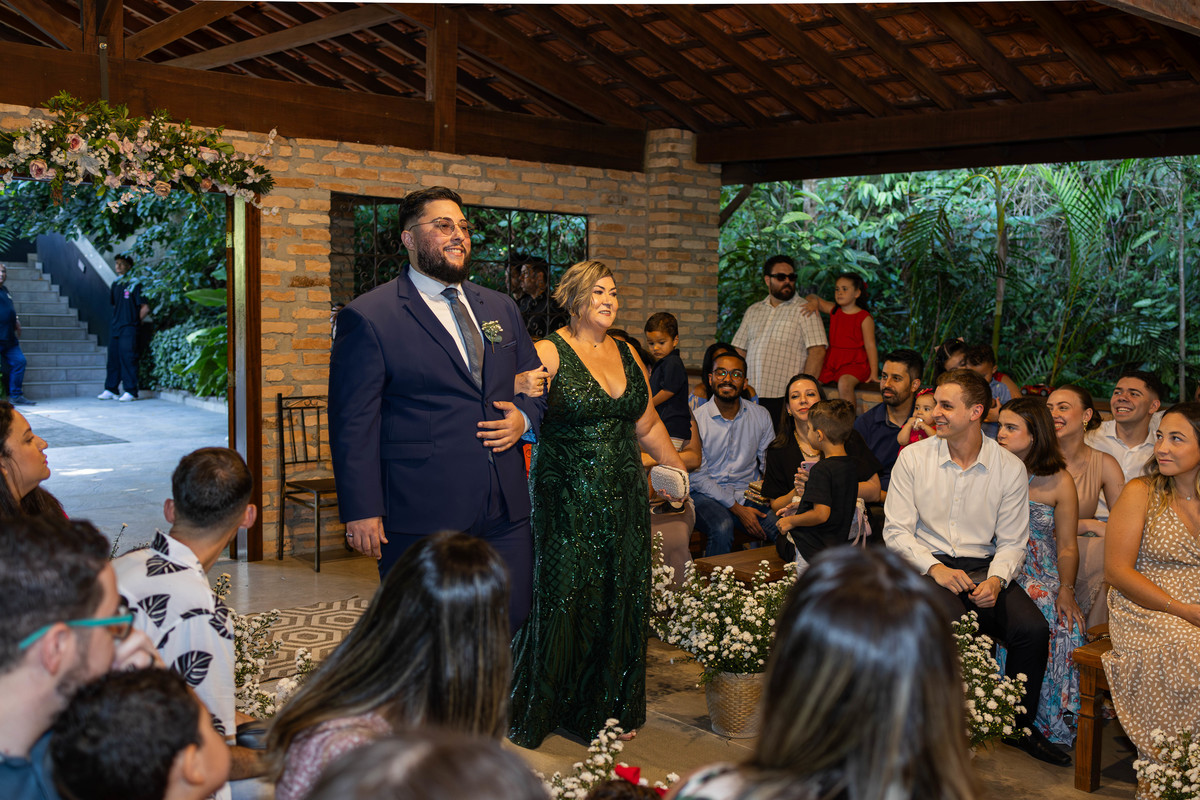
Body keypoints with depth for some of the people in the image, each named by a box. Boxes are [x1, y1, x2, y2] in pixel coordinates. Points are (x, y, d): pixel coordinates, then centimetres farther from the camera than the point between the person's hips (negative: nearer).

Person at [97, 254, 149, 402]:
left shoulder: (134, 284, -7)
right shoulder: (115, 285, 14)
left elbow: (145, 308, -9)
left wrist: (135, 321, -2)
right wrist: (117, 319, 14)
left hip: (128, 328, -7)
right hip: (115, 327, 7)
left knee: (127, 357, -8)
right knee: (113, 358, 8)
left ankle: (130, 391, -5)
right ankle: (111, 390, 13)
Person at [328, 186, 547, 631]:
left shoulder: (501, 309, 14)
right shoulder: (368, 318, -5)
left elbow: (536, 384, 23)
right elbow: (353, 424, -7)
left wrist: (524, 418, 0)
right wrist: (361, 512, -12)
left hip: (505, 513, 6)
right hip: (420, 518, -5)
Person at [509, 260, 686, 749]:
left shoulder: (627, 354, 13)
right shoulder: (548, 353, -6)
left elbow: (647, 424, 21)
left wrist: (676, 469, 22)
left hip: (625, 497, 6)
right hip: (567, 500, -6)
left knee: (621, 598, 9)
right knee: (563, 599, -3)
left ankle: (608, 708, 24)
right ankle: (533, 712, 16)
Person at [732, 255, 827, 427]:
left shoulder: (804, 311, 2)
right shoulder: (753, 311, 18)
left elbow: (817, 352, -7)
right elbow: (740, 350, 19)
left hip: (785, 398, -4)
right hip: (751, 397, 4)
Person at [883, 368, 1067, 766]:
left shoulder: (1009, 468, 3)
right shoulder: (913, 458, 0)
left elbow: (1012, 541, 4)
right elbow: (896, 530, -1)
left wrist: (996, 579, -16)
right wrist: (936, 569, -16)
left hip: (984, 566, 2)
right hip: (927, 564, -2)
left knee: (1033, 629, -22)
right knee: (952, 625, -33)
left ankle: (1019, 726, 3)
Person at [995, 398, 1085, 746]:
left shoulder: (1058, 481, 4)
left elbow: (1067, 546, 6)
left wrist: (1065, 590, -7)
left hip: (1041, 579, 0)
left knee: (1064, 624, -26)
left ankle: (1053, 723, -8)